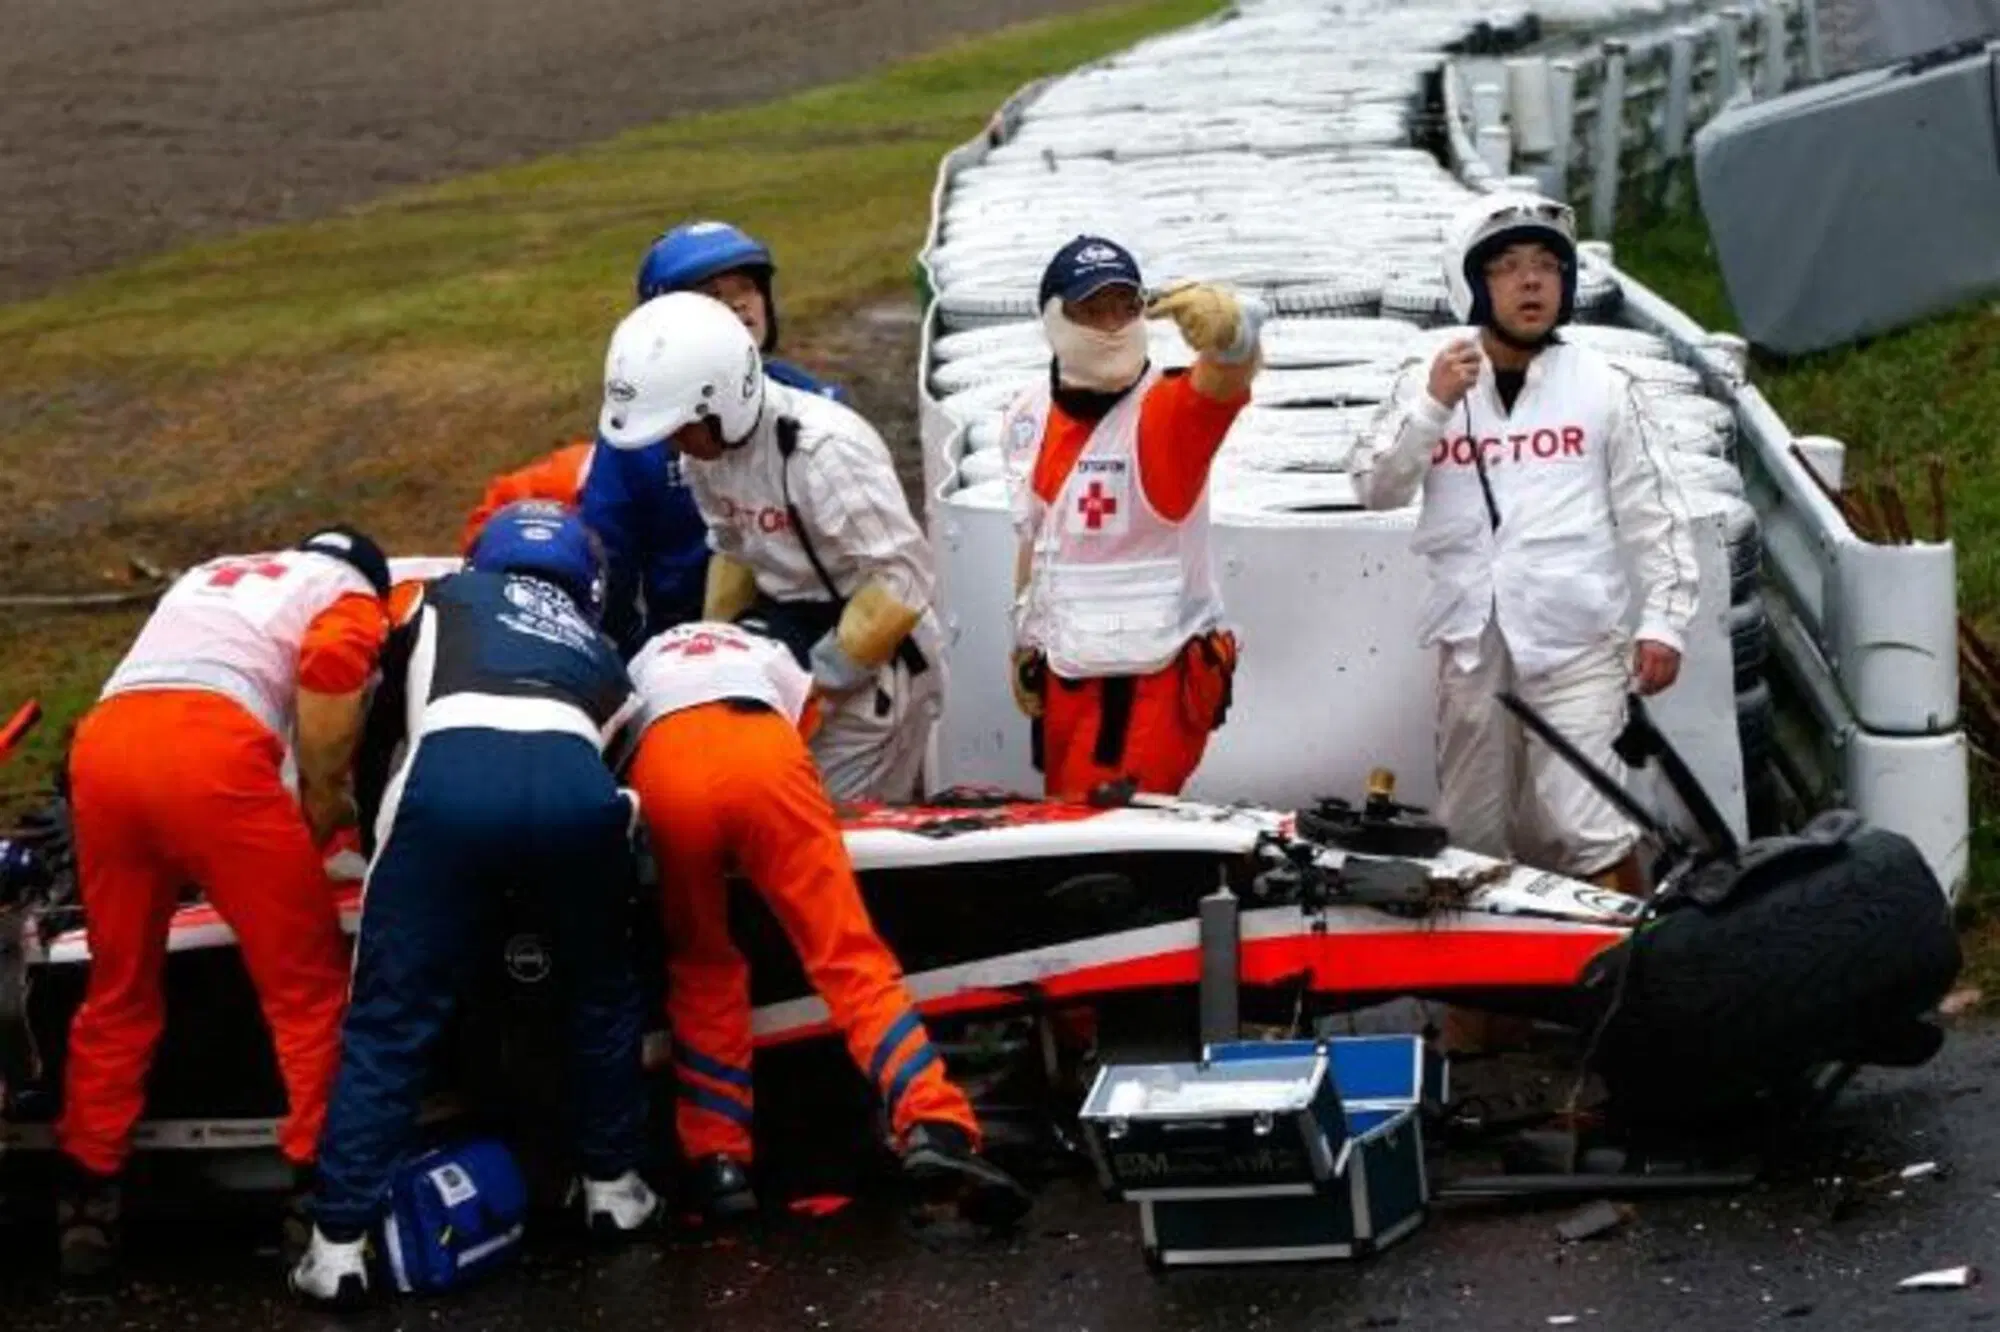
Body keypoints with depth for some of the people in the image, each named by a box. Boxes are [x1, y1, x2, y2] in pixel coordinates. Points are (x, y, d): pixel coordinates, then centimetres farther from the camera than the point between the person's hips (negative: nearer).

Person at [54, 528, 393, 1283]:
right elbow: (330, 670, 0)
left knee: (118, 988, 19)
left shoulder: (209, 576, 40)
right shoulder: (350, 595, 22)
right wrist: (322, 811, 8)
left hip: (103, 742, 5)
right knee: (307, 987, 7)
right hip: (209, 746, -5)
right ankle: (326, 1187, 5)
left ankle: (87, 1201, 21)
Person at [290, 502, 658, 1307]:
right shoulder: (598, 649, 40)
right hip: (573, 779, 2)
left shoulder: (448, 598, 35)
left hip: (453, 772, -2)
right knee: (601, 990, 28)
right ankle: (612, 1185, 36)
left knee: (391, 1018, 4)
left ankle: (339, 1243, 0)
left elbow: (380, 717, 37)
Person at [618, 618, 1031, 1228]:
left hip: (662, 765, 1)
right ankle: (935, 1130, -21)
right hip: (761, 751, -1)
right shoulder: (770, 655, 45)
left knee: (701, 970, 18)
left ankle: (719, 1162, 8)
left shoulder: (640, 665, 45)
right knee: (849, 956, -4)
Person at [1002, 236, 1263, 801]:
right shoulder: (1029, 418, 4)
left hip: (1157, 678, -7)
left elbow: (1226, 378, -40)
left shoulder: (1168, 409, -17)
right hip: (1065, 678, 7)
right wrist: (1025, 641, 22)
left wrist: (1230, 336, -63)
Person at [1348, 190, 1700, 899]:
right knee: (1470, 838, 10)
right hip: (1471, 646, 3)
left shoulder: (1603, 387, 5)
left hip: (1578, 645, -3)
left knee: (1583, 827, -13)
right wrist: (1434, 403, -15)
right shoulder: (1427, 383, 8)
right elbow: (1374, 487, -2)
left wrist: (1663, 621, -2)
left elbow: (1654, 513, 5)